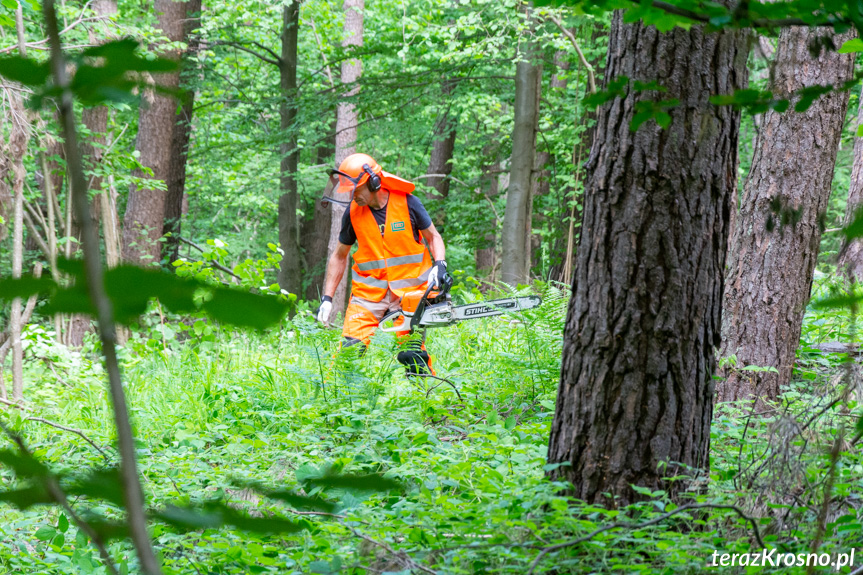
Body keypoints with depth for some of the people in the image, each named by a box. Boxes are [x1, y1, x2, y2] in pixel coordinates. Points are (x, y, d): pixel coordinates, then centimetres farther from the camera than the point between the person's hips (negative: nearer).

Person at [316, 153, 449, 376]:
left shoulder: (407, 203, -6)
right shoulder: (353, 213, 1)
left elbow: (433, 238, 7)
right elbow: (339, 256, 13)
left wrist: (439, 265, -13)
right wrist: (327, 298, 8)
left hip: (408, 290, -2)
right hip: (368, 290, 2)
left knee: (412, 355, -10)